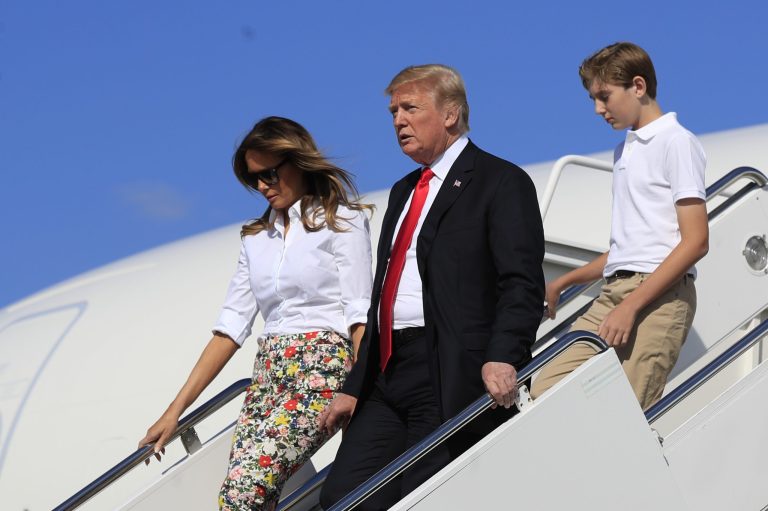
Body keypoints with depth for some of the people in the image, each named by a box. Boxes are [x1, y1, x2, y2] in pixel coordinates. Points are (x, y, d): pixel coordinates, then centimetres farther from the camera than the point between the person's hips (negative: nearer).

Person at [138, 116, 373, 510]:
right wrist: (175, 410, 10)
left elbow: (359, 314, -5)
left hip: (320, 373, -6)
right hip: (268, 377, 6)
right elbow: (232, 324, 16)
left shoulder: (339, 221, 3)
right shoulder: (257, 237, 19)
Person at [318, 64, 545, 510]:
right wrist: (354, 388, 19)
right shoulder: (404, 191, 25)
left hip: (452, 383, -8)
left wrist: (504, 358, -28)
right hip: (386, 380, 8)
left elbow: (523, 285, -12)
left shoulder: (502, 183, -1)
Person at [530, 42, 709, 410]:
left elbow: (696, 241, -10)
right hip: (612, 294, 8)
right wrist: (564, 282, 30)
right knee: (544, 395, -10)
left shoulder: (676, 142, -1)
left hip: (658, 297, -8)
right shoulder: (624, 151, 24)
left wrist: (631, 305, -16)